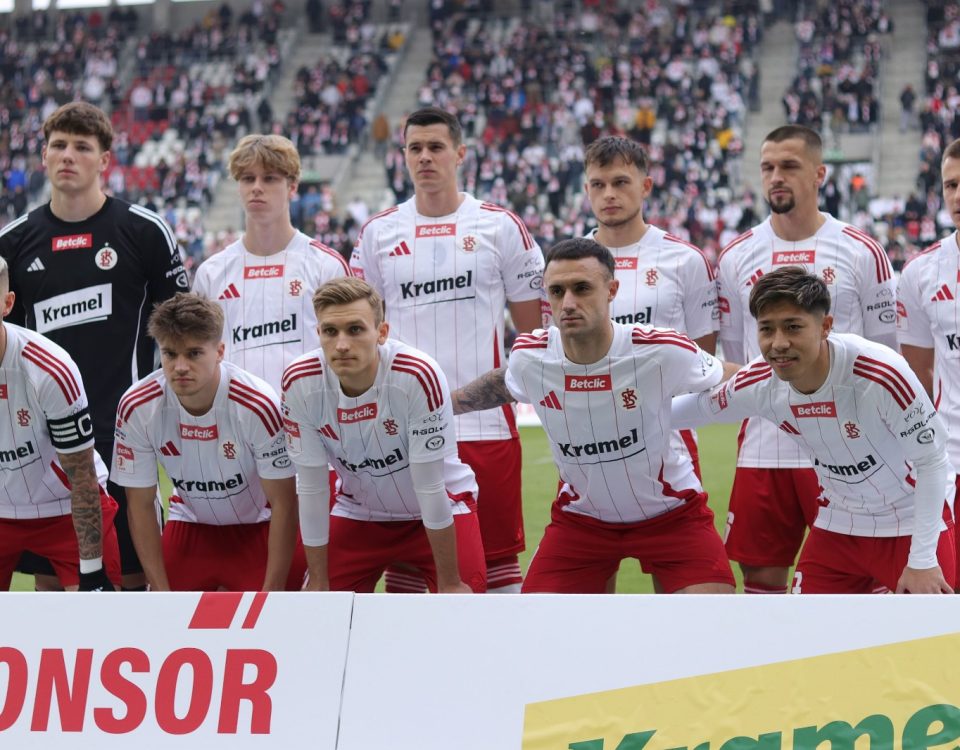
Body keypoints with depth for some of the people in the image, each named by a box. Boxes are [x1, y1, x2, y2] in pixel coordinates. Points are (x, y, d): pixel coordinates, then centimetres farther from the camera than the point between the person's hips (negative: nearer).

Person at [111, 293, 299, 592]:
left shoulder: (259, 405, -30)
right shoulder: (136, 408, -20)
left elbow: (283, 503, -20)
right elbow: (140, 505, -9)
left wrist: (272, 594, -20)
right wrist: (162, 594, -12)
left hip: (259, 526, -3)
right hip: (190, 525, 3)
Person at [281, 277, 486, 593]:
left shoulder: (419, 376, -31)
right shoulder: (299, 383, -22)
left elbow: (429, 486, -26)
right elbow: (311, 489, -13)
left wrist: (450, 583, -19)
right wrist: (319, 584, -8)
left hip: (440, 509, -3)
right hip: (358, 513, 3)